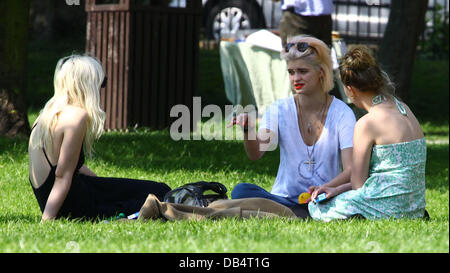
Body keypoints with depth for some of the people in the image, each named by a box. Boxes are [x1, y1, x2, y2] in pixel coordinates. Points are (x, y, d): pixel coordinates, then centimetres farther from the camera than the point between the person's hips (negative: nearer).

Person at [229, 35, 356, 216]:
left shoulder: (341, 113, -2)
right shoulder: (279, 110, 3)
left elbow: (351, 169, -11)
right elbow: (255, 154, -11)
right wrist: (248, 129, -33)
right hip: (285, 198, 2)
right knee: (241, 191, -28)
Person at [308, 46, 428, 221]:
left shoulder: (367, 124, -17)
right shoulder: (403, 108, 9)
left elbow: (359, 183, -10)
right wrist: (338, 190, 11)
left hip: (389, 210, -8)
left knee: (316, 207, 11)